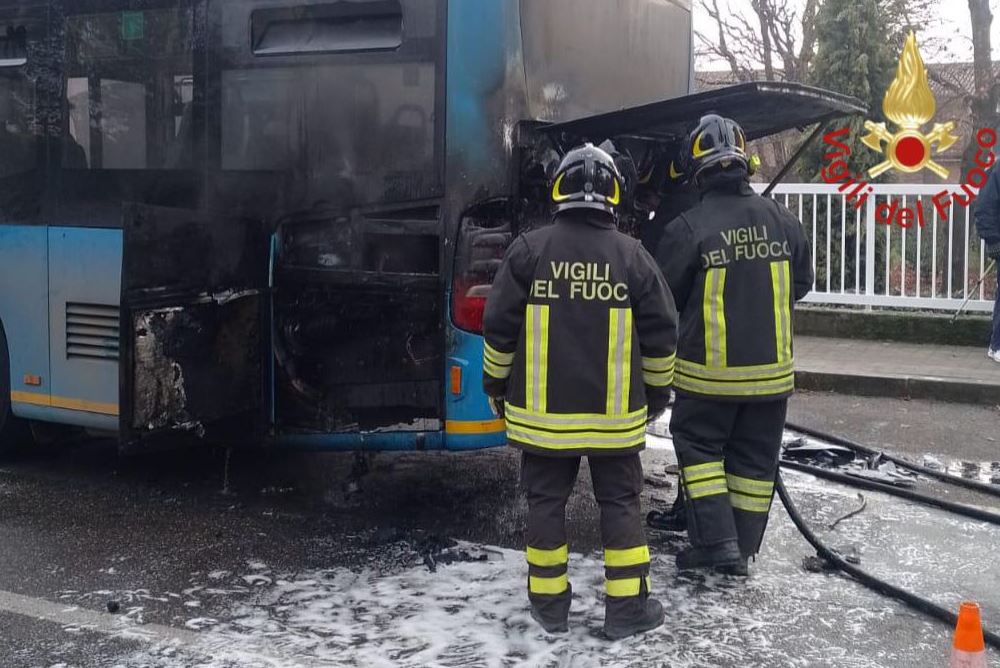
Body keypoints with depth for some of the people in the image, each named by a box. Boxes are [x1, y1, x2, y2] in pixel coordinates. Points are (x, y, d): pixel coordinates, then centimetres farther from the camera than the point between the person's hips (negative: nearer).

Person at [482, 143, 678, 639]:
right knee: (619, 502, 10)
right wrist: (657, 390, 15)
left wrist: (496, 383, 11)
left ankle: (549, 603, 17)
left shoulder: (528, 250, -6)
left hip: (543, 410, 0)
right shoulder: (633, 256, -3)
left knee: (546, 500, 11)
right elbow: (661, 334, 1)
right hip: (614, 411, 0)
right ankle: (627, 606, 12)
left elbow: (499, 327, -4)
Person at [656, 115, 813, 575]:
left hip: (710, 372, -4)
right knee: (754, 458, 14)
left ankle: (716, 541, 5)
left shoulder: (687, 230, -17)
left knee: (698, 447, 13)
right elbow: (801, 284, 10)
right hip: (771, 369, 4)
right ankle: (742, 550, 21)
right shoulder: (781, 221, -4)